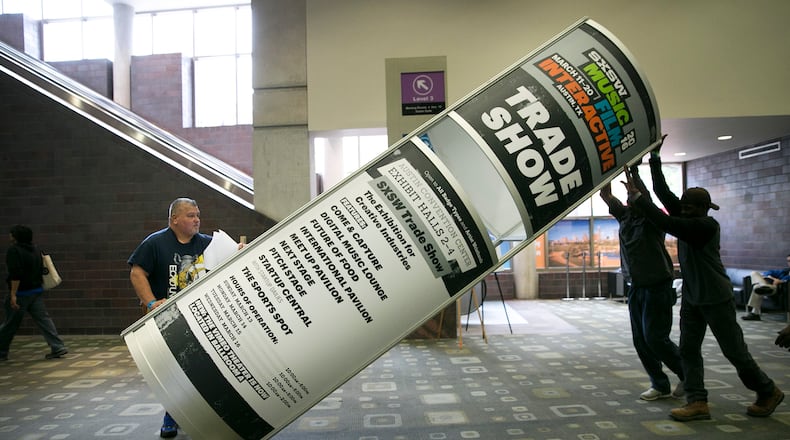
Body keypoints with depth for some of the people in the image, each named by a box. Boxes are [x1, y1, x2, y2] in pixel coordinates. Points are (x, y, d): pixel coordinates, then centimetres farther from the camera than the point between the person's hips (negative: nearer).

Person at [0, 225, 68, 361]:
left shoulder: (14, 250, -13)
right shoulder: (35, 250, 12)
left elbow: (15, 274, -22)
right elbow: (41, 270, 18)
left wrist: (13, 294, -22)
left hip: (21, 293, -7)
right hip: (37, 291, 7)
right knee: (43, 319, 3)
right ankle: (58, 347, -5)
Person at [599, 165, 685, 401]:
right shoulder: (625, 215, 6)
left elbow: (645, 196, -30)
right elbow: (606, 195, 3)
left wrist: (633, 171, -28)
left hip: (658, 287, -7)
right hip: (637, 287, 7)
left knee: (655, 337, -7)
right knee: (641, 340, 7)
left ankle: (687, 375, 15)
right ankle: (660, 385, 18)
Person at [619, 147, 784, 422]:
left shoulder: (708, 226, -21)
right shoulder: (687, 218, 2)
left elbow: (666, 223, -31)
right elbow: (663, 192, -2)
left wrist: (636, 197, -29)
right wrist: (654, 158, -6)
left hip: (716, 298, -8)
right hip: (691, 297, 8)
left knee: (735, 351, 4)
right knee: (688, 349, 2)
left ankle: (768, 393, 27)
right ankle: (697, 403, 5)